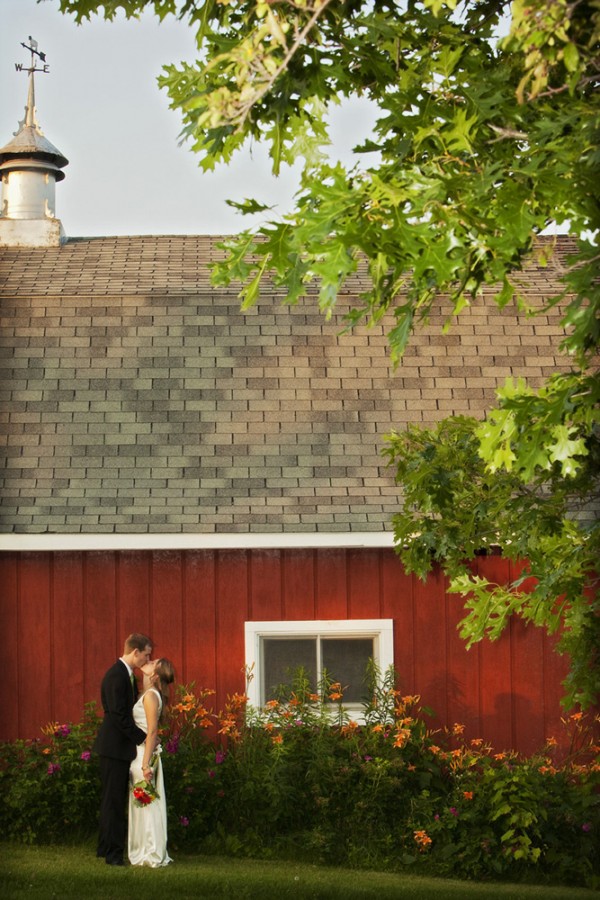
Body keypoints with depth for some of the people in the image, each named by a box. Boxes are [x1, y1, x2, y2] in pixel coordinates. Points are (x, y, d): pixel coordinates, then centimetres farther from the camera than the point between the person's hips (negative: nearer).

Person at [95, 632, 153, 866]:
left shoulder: (127, 675, 14)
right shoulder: (116, 676, -18)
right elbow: (118, 715, -22)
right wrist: (143, 737, -17)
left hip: (123, 746, 10)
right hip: (114, 747, -10)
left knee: (114, 800, 15)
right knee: (114, 800, -5)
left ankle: (106, 847, 23)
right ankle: (113, 852, -1)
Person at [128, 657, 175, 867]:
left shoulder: (151, 696, -14)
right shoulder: (149, 694, 13)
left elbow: (152, 731, -19)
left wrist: (145, 764, -22)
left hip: (145, 754, -9)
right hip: (140, 752, 9)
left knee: (146, 805, -4)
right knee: (142, 804, 12)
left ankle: (152, 855, 1)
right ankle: (147, 853, 17)